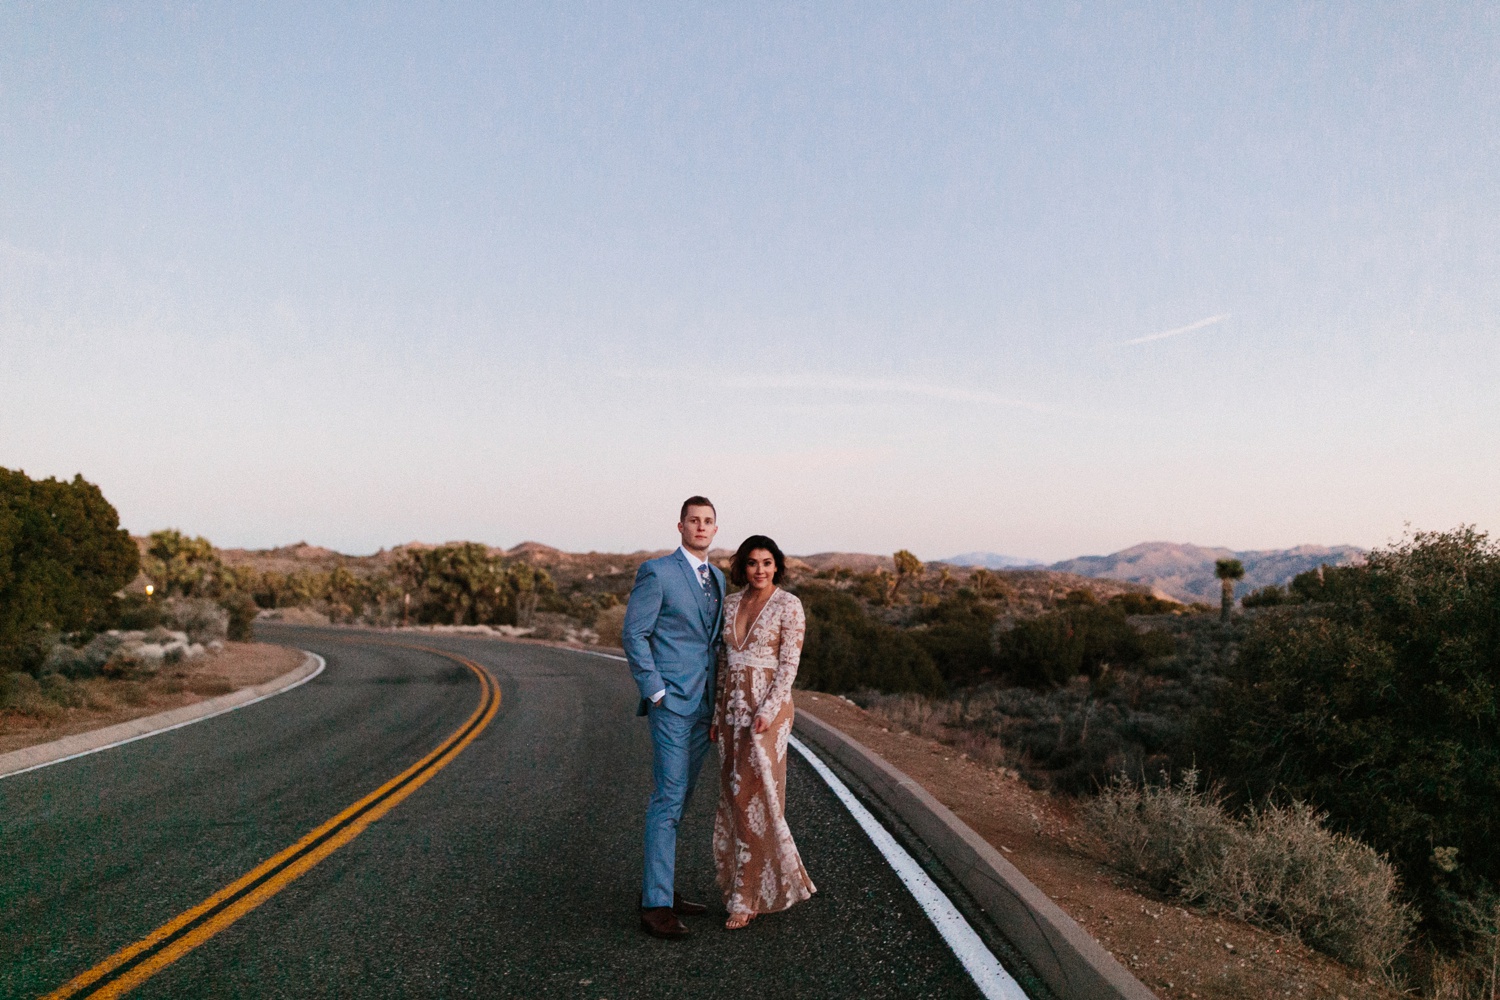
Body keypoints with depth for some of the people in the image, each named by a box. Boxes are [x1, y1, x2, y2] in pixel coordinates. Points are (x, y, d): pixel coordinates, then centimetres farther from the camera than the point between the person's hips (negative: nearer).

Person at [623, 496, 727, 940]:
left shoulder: (717, 578, 14)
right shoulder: (656, 572, -9)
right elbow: (633, 635, -11)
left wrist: (717, 694, 13)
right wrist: (655, 692, -15)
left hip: (703, 705, 8)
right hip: (671, 703, -8)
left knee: (678, 798, 14)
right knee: (668, 798, -9)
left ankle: (657, 886, 25)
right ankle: (656, 906, -4)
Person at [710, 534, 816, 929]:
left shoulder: (788, 605, -6)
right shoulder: (731, 604, 11)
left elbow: (789, 663, -10)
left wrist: (767, 711, -19)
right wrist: (718, 714, 12)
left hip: (768, 707, -6)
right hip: (732, 705, 6)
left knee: (754, 795, -6)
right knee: (736, 796, 8)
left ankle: (749, 896, 5)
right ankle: (749, 886, 23)